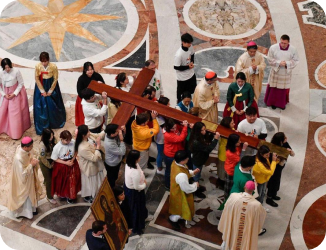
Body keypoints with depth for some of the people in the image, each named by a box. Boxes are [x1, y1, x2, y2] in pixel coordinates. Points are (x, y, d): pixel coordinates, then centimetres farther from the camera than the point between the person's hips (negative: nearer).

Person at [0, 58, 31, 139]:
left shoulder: (16, 71, -23)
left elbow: (21, 83, -11)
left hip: (16, 92, -2)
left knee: (15, 112, 0)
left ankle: (15, 133, 11)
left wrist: (14, 94, -14)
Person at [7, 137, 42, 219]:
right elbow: (23, 173, -31)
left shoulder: (25, 150, -16)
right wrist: (31, 165, -27)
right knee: (26, 195, 17)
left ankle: (30, 207, 54)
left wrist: (33, 161, -13)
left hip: (29, 176, 8)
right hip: (24, 180, -8)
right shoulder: (19, 158, -41)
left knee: (30, 192, 29)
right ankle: (27, 211, 42)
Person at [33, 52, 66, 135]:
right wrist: (42, 91, -9)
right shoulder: (37, 66, -17)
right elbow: (37, 79, -8)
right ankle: (42, 127, 13)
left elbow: (55, 79, -10)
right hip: (41, 87, 1)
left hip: (51, 87, -1)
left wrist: (50, 91, -7)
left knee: (52, 106, 11)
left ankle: (55, 122, 35)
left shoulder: (53, 66, -21)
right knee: (41, 106, 2)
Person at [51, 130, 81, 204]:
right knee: (62, 182, 17)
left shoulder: (73, 142, -20)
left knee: (72, 181, 13)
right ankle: (62, 194, 45)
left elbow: (76, 151, -1)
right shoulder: (57, 147, -26)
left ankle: (71, 196, 38)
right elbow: (55, 159, -14)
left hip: (72, 163, 2)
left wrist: (73, 159, -15)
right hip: (61, 166, -2)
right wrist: (66, 163, -19)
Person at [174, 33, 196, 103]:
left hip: (191, 74, 7)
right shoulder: (178, 55, -36)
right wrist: (188, 67, -22)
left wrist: (192, 62, -9)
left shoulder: (190, 47, -14)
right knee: (181, 92, 18)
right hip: (182, 78, -7)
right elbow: (176, 67, -26)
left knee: (192, 90, 23)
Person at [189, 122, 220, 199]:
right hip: (197, 162, -9)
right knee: (196, 176, 16)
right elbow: (208, 149, -36)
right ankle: (196, 191, 39)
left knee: (197, 175, 31)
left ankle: (197, 187, 54)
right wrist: (216, 139, -36)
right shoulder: (196, 142, -39)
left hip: (199, 160, 9)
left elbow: (207, 144, 3)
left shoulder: (200, 137, -10)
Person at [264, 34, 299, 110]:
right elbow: (270, 59, -9)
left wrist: (287, 63, -23)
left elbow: (296, 61, -6)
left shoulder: (293, 50, -14)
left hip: (286, 73, 1)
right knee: (274, 88, 11)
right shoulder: (273, 48, -16)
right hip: (275, 72, -1)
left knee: (284, 88, 14)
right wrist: (279, 63, -23)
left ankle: (282, 103, 33)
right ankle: (273, 102, 31)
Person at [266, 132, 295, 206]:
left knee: (276, 182, 27)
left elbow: (293, 154, -6)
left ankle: (273, 195, 51)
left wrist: (290, 151, -27)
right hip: (274, 170, -8)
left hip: (279, 169, 8)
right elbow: (281, 164, -33)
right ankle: (269, 198, 35)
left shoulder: (285, 145, -14)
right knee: (273, 182, 12)